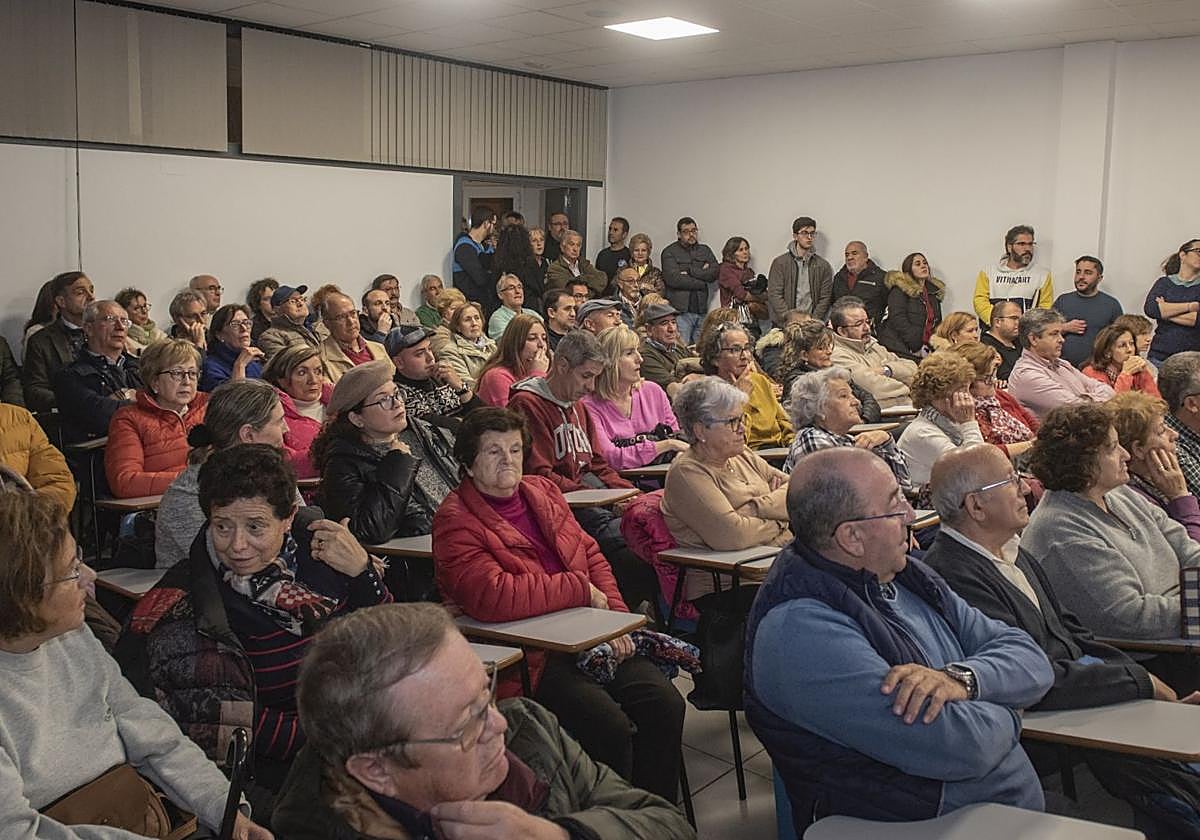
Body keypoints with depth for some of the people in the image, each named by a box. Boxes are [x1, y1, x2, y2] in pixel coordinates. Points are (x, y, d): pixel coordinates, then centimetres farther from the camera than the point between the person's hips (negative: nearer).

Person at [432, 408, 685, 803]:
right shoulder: (456, 522, -10)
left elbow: (591, 555, 18)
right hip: (529, 658, -7)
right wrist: (583, 591, -15)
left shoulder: (543, 491, 15)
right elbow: (494, 598, -25)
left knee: (664, 703, -13)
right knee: (609, 726, -25)